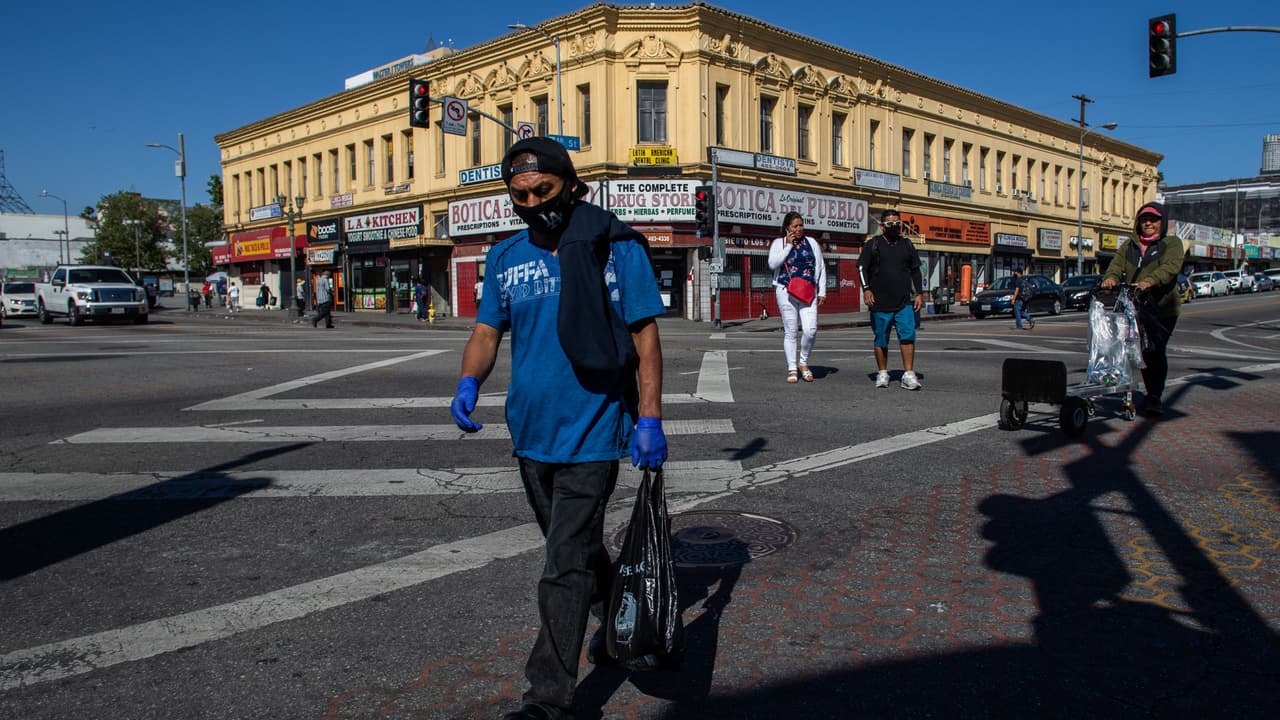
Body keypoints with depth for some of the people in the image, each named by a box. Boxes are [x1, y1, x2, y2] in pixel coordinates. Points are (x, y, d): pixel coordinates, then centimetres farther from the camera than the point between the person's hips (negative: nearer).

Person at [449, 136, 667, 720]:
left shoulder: (616, 247, -9)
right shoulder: (505, 257, 5)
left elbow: (645, 335, -8)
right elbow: (487, 331, 7)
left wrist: (649, 417, -13)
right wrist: (468, 382, -14)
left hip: (590, 432, -6)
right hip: (531, 431, 6)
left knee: (565, 568, -6)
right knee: (575, 547, 23)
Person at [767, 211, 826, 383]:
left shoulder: (811, 243, 13)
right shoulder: (779, 243, 6)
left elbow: (821, 268, 15)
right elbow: (772, 264, -10)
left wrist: (822, 291, 8)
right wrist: (788, 246, -10)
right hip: (786, 292, -2)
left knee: (810, 329, -12)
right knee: (790, 331, 1)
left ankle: (803, 362, 11)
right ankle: (792, 369, 9)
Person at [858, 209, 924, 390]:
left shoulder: (906, 245, 13)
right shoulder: (873, 245, 5)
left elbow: (915, 270, 17)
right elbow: (862, 267, 2)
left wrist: (919, 293, 11)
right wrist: (866, 289, -10)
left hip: (904, 301, 1)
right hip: (880, 302, -1)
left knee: (908, 335, -10)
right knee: (881, 339, 6)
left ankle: (908, 374, -9)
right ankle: (882, 373, 19)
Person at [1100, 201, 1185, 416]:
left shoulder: (1172, 243, 5)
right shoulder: (1129, 246, 19)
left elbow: (1170, 267, -15)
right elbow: (1117, 264, 2)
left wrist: (1149, 281, -34)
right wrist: (1110, 277, -23)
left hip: (1162, 308, -4)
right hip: (1134, 307, 4)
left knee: (1156, 351, -10)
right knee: (1143, 352, 8)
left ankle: (1155, 397, -6)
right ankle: (1150, 393, 20)